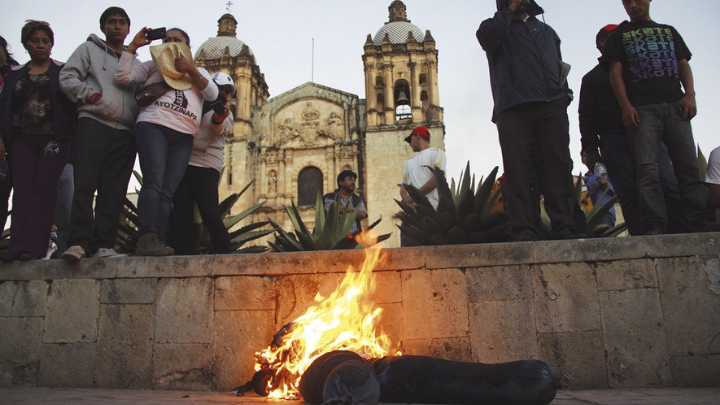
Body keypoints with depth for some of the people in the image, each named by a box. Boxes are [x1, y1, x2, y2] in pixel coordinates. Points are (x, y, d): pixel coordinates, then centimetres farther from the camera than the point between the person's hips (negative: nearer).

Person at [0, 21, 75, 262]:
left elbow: (73, 101, 4)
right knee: (23, 191, -5)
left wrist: (72, 134, -8)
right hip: (22, 140, 3)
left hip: (54, 137, -3)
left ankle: (33, 246, -17)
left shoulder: (62, 71, 12)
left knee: (44, 189, -12)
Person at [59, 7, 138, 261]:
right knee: (85, 186, -12)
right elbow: (67, 77, 5)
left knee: (114, 192, -3)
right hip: (93, 124, -3)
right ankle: (79, 242, -14)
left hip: (124, 133, 3)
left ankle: (103, 245, -4)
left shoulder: (135, 63, 26)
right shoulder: (89, 49, 16)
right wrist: (89, 94, -10)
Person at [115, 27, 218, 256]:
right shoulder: (153, 66, 27)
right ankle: (147, 238, -32)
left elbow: (213, 94, 12)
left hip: (183, 136, 2)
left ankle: (156, 243, -19)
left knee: (167, 192, -10)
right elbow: (123, 76, 13)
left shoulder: (199, 72, 32)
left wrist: (191, 71, 3)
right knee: (153, 183, -22)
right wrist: (133, 46, 13)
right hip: (153, 125, -2)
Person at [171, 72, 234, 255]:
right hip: (181, 164, 3)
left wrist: (218, 119, -33)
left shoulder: (225, 113, 14)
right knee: (182, 216, -1)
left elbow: (220, 129, -10)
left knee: (210, 214, -15)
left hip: (206, 166, -3)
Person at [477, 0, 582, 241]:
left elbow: (560, 66, 29)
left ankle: (565, 228, -10)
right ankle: (524, 231, -14)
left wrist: (564, 92, 12)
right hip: (513, 108, -3)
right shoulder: (500, 28, 21)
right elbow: (485, 35, -5)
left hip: (552, 106, 4)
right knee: (518, 170, -11)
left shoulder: (546, 30, 33)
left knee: (559, 165, -8)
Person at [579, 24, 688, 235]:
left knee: (669, 185, -12)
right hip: (615, 141, -2)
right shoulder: (592, 77, 18)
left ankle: (683, 235, -11)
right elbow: (586, 116, 9)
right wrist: (590, 148, -4)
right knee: (630, 194, -10)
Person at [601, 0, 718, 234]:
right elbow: (616, 72, 6)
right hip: (641, 108, -3)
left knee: (689, 166, -5)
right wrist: (625, 105, -9)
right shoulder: (619, 35, 18)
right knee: (647, 168, -14)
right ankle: (655, 227, -16)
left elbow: (684, 65, 19)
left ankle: (701, 222, -5)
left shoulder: (669, 31, 27)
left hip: (676, 105, 3)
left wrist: (690, 94, 0)